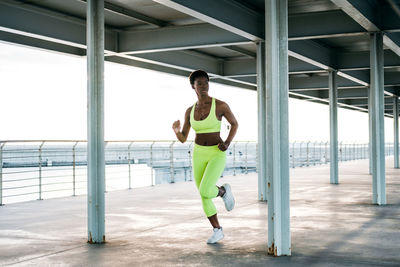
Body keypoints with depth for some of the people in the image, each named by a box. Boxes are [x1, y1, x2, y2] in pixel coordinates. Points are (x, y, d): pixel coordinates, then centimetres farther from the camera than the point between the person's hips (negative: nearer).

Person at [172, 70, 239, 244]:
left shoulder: (220, 105, -10)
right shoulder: (190, 111, 3)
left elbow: (234, 124, 6)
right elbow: (183, 139, 5)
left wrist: (227, 143, -11)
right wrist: (176, 130, -18)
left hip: (217, 155, -4)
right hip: (199, 155, 4)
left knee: (205, 192, -21)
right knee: (204, 197, 5)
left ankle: (223, 191, 13)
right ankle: (217, 231, 23)